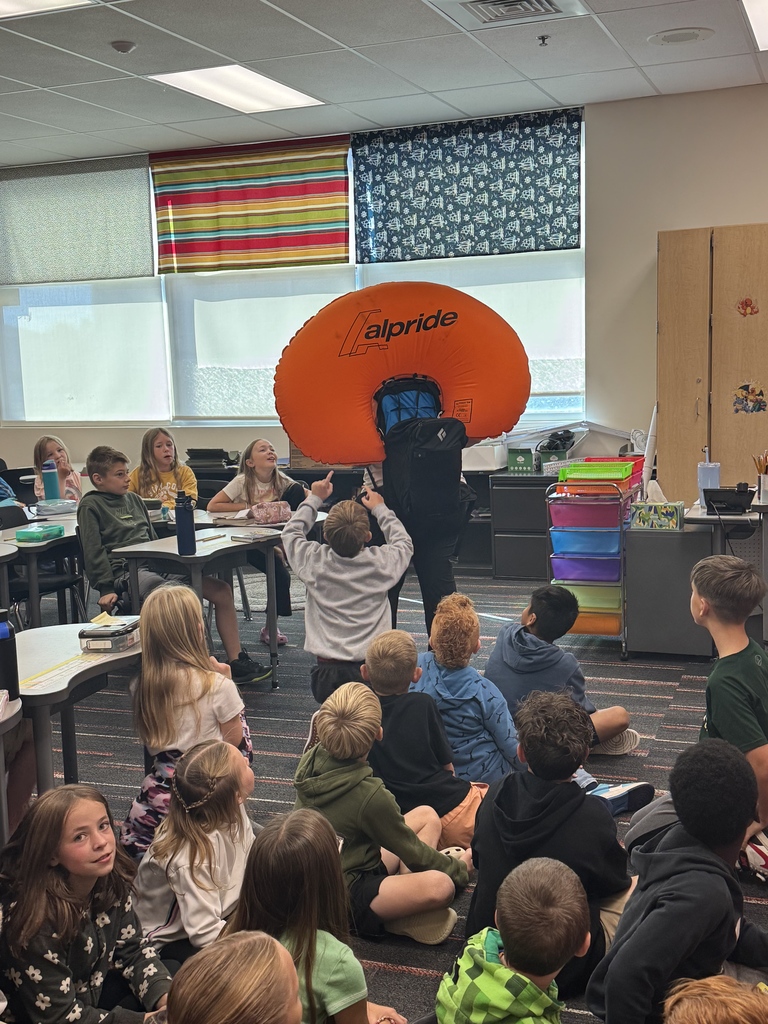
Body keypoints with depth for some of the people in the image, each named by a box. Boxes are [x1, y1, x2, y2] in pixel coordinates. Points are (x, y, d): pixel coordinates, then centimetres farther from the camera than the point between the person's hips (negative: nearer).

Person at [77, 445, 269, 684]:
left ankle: (236, 662, -6)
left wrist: (167, 564, 25)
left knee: (222, 591, -9)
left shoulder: (133, 499, 23)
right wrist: (105, 589, -12)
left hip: (156, 565, 7)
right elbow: (94, 551, -5)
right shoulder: (90, 506, 2)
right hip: (127, 572, -7)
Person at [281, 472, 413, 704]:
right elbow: (403, 541, 20)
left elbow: (291, 532, 19)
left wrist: (314, 499, 28)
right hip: (372, 671, -1)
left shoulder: (314, 562, -4)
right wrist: (380, 509, 31)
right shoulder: (380, 563, -4)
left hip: (327, 674, 1)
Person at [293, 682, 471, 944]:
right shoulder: (369, 795, -29)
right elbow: (411, 851, -11)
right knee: (440, 885, -33)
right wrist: (459, 867, 4)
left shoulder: (310, 759, -8)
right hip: (345, 898, -10)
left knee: (427, 815, 9)